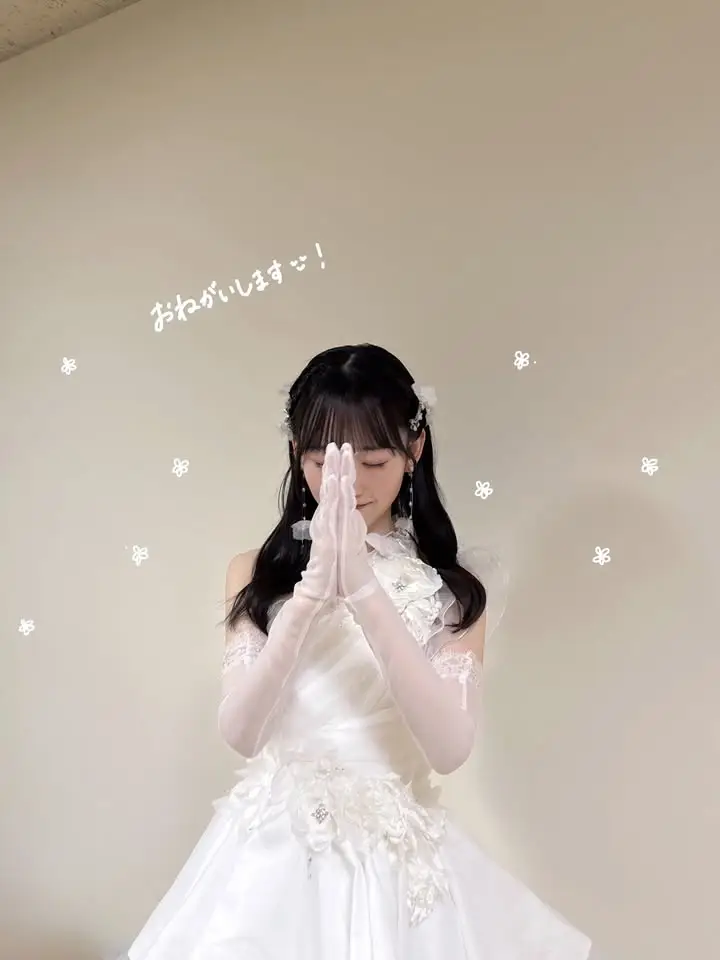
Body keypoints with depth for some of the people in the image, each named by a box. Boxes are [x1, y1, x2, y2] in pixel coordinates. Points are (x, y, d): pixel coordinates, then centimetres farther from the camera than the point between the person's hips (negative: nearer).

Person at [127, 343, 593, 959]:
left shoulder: (454, 585, -5)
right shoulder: (257, 573, -2)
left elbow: (451, 747, -17)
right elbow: (241, 732, -12)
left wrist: (364, 590, -26)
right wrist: (313, 590, -25)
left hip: (398, 858, 0)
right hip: (273, 854, 1)